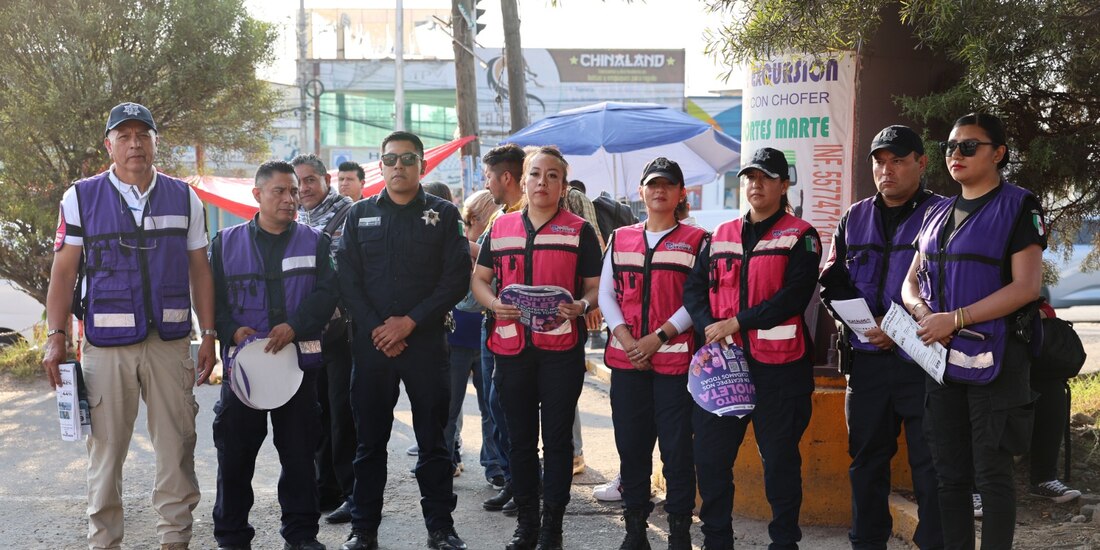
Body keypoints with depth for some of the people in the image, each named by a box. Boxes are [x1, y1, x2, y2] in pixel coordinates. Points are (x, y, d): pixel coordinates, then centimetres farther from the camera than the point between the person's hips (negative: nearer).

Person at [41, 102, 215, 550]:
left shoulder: (183, 198, 8)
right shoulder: (81, 198, 4)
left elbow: (199, 270, 9)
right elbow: (64, 272, 3)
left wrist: (208, 335, 4)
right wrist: (56, 337, -4)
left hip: (170, 342, 2)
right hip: (106, 343, -1)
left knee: (177, 445, 5)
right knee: (106, 446, 5)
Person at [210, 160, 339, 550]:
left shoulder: (314, 242, 8)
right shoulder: (227, 242, 9)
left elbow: (327, 292, -3)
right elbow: (212, 296, 5)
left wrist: (295, 327, -18)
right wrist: (231, 330, -12)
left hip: (299, 361, 0)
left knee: (299, 452, 6)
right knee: (235, 452, 4)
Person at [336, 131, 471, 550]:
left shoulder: (443, 214, 4)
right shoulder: (360, 215, 9)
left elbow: (457, 279, -4)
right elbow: (347, 280, 4)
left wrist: (410, 322, -11)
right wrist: (375, 329, -9)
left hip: (426, 342, -1)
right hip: (371, 342, 2)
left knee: (432, 439, 5)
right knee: (370, 440, 7)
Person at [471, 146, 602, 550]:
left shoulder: (580, 231, 3)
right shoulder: (501, 228, 10)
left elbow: (595, 286, 3)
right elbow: (479, 279, 14)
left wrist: (582, 305, -19)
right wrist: (494, 304, -7)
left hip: (561, 347, -3)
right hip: (511, 346, 3)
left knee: (557, 438, 3)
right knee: (520, 438, 10)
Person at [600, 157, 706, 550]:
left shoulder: (696, 241, 3)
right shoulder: (620, 239, 13)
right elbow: (606, 293, 9)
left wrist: (659, 336, -13)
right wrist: (623, 336, -6)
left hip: (676, 359, -3)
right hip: (626, 360, 4)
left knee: (677, 447, -1)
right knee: (630, 445, 8)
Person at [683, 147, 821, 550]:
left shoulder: (800, 236, 0)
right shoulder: (721, 236, 14)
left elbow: (794, 295, -13)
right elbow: (694, 289, 9)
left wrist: (737, 322, -17)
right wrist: (709, 327, -11)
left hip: (779, 365, -4)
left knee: (780, 458, 6)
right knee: (710, 456, 7)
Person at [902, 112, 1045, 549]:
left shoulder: (1018, 207, -4)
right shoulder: (938, 214, 14)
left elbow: (1026, 287, -14)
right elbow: (911, 283, 16)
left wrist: (954, 319, -19)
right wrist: (923, 313, -8)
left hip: (993, 360, -6)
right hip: (941, 359, 6)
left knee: (991, 474, -1)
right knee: (950, 475, 10)